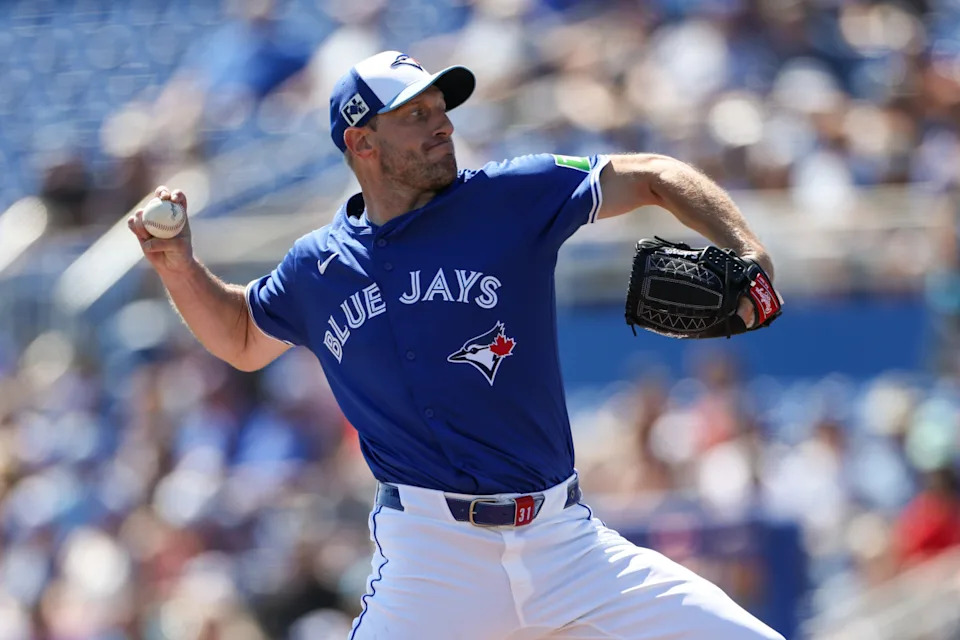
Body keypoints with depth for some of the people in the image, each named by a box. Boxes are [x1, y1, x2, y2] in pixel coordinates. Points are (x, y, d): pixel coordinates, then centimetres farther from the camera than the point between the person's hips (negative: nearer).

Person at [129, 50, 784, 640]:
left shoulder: (511, 197, 2)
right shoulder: (317, 267, 9)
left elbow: (649, 177, 4)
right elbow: (244, 341, 28)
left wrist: (747, 256, -12)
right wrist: (180, 267, 11)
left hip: (563, 541, 1)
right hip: (431, 556, -1)